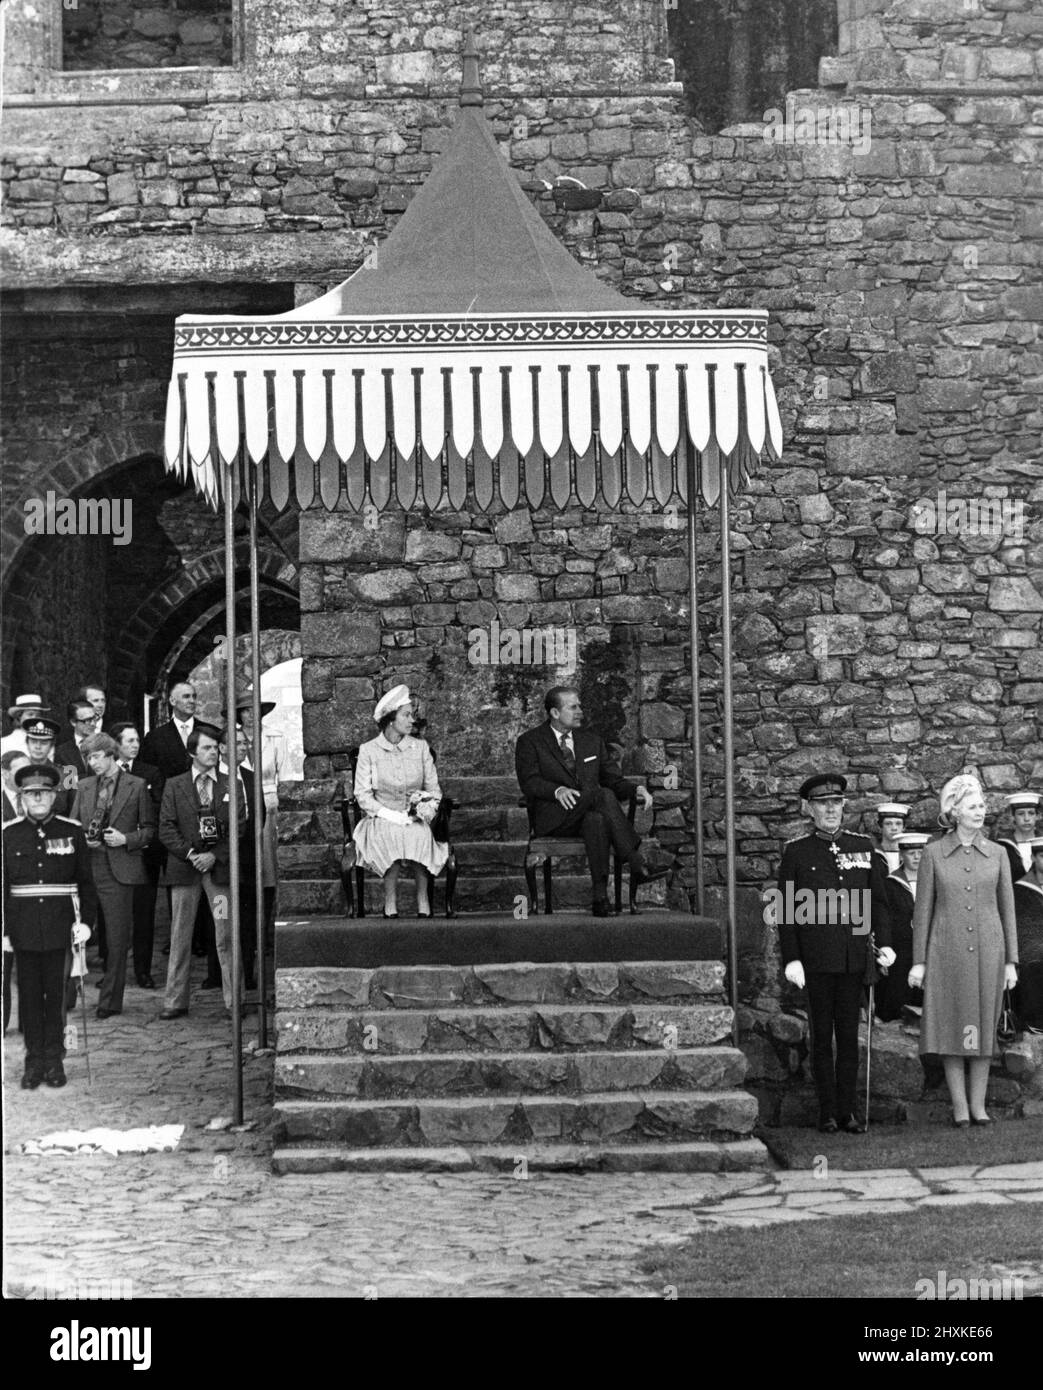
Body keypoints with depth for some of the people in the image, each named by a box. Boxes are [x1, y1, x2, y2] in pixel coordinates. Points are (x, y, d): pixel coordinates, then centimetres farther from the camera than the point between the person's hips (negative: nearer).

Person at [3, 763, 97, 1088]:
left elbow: (85, 881, 6)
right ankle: (33, 1060, 11)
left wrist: (86, 920, -2)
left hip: (59, 925, 0)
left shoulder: (72, 832, 3)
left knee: (56, 993, 3)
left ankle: (54, 1059, 12)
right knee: (29, 994, 4)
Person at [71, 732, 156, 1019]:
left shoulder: (136, 786, 3)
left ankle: (110, 1001, 5)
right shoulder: (84, 787, 14)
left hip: (119, 869, -3)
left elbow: (149, 829, 5)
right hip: (86, 867, 3)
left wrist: (126, 839, -10)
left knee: (117, 938, -1)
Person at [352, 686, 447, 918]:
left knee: (419, 835, -34)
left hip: (416, 821, 2)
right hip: (381, 820, -2)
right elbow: (363, 795, -1)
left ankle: (423, 901, -33)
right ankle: (390, 900, -33)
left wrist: (424, 811, -10)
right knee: (391, 835, -36)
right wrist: (391, 815, -15)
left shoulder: (420, 747, 11)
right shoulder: (368, 751, 3)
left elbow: (434, 790, 12)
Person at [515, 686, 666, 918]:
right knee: (603, 795, -32)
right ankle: (638, 866, -39)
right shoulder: (530, 742, 7)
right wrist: (557, 790, -27)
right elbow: (528, 781, -6)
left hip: (589, 813, 4)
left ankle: (600, 896, -46)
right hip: (552, 818, -4)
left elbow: (613, 779, 18)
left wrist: (636, 789, -5)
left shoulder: (592, 742, 23)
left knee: (596, 820, -36)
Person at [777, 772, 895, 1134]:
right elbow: (787, 910, -2)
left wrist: (883, 943, -2)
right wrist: (791, 959, -8)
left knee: (849, 1036, 6)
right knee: (821, 1037, 4)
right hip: (815, 961, -2)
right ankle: (827, 1113, 9)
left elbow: (878, 900, 11)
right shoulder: (795, 852, 0)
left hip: (854, 958, 2)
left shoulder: (864, 847, 8)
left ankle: (847, 1111, 11)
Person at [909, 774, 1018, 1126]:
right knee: (952, 1027, 0)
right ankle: (960, 1107, 6)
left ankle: (978, 1104, 12)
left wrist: (1011, 961, 3)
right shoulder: (933, 853, 0)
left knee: (983, 1027, 5)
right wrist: (918, 961, -1)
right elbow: (923, 909, 2)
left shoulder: (997, 854, 5)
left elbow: (1007, 909, 7)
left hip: (987, 950, 2)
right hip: (947, 951, -2)